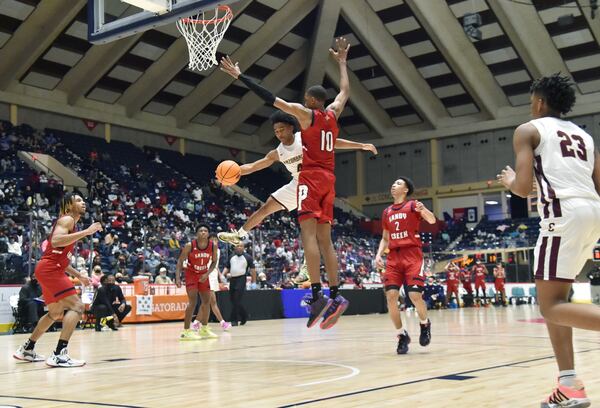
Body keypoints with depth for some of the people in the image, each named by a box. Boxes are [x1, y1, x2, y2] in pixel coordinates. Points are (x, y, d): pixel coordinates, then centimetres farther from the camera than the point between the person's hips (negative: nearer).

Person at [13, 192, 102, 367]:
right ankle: (59, 355, -23)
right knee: (76, 306, -16)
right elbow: (56, 241, -28)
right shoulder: (67, 219, -6)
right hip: (49, 269, -11)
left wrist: (79, 276, 26)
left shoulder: (71, 223, 23)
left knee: (56, 313, 24)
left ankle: (26, 349, 33)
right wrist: (86, 232, -28)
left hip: (50, 270, 11)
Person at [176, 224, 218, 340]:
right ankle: (186, 331, -14)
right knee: (193, 301, -17)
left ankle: (204, 329, 27)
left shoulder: (213, 246, -12)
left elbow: (213, 262, 0)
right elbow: (180, 261, -13)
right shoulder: (189, 246, -21)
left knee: (207, 301, 10)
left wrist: (207, 274, -15)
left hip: (203, 275, 5)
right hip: (191, 274, -5)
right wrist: (178, 278, -22)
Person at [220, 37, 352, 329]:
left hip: (311, 178, -7)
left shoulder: (306, 114, -3)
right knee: (324, 239, 6)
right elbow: (345, 90, 33)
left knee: (309, 234, -15)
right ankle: (335, 296, 0)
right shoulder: (333, 114, 14)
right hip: (328, 180, 7)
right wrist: (342, 61, 45)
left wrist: (240, 76, -2)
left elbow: (270, 98, -6)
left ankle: (317, 295, -26)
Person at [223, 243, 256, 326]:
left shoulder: (247, 257, 1)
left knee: (237, 300, -12)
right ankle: (244, 316, 27)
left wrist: (254, 282, -5)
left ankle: (234, 320, -6)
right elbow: (227, 268, 18)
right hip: (232, 279, 5)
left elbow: (253, 269, 0)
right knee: (233, 300, 10)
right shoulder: (231, 257, 14)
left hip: (241, 279, -5)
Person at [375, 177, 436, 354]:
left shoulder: (413, 205, 2)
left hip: (412, 255, -5)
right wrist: (379, 254, 5)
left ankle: (425, 324, 15)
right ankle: (402, 335, 5)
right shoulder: (387, 212, 17)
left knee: (415, 295, -15)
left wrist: (422, 209, -32)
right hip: (393, 257, 5)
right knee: (391, 296, -9)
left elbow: (432, 220, -12)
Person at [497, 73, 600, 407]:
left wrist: (509, 181, 18)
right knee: (554, 297, 15)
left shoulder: (529, 130, 7)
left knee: (551, 305, -5)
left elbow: (524, 188, -5)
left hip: (564, 213, -8)